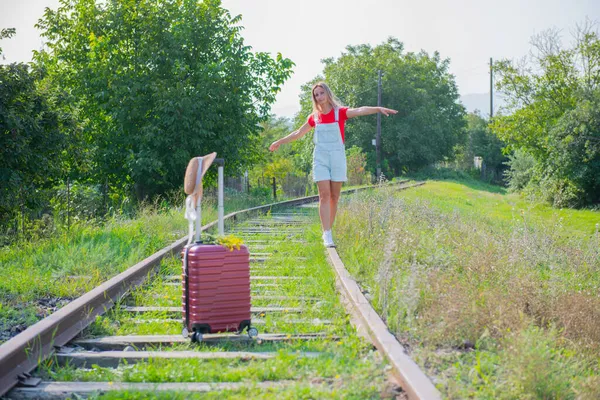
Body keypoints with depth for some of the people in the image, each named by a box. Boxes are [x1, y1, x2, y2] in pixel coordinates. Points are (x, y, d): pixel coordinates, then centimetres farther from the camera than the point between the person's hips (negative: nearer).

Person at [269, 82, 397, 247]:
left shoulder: (340, 112, -2)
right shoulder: (314, 117, 8)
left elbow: (360, 110, -20)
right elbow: (298, 133, 23)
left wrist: (378, 108, -37)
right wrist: (280, 142, 31)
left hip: (337, 157, -1)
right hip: (320, 159, 1)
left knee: (334, 197, 5)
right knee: (324, 195, -8)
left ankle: (328, 231, 18)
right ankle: (327, 235, -13)